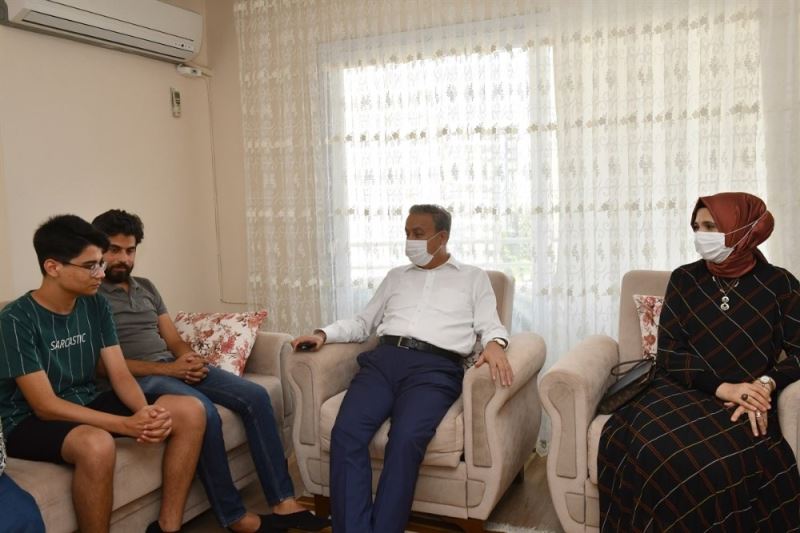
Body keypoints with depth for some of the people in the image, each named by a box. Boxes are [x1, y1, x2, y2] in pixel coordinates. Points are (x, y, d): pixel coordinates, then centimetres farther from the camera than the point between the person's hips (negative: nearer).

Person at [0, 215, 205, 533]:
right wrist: (127, 425, -32)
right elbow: (45, 406, -24)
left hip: (87, 404, 7)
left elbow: (120, 374, -3)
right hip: (30, 421, -6)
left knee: (190, 412, -11)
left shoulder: (96, 305, -1)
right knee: (96, 444, -40)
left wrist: (146, 411, -25)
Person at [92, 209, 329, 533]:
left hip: (176, 366, 7)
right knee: (204, 411, -35)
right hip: (138, 378, -7)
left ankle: (283, 502, -12)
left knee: (255, 396, -13)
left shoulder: (146, 287, 21)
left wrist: (190, 359, -7)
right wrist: (166, 369, -20)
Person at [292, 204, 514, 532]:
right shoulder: (396, 276, 30)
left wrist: (495, 344, -16)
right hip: (383, 360, 4)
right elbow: (363, 323, 28)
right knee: (345, 434, -25)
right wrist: (323, 333, 11)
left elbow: (490, 326, 9)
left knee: (406, 440, -32)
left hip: (434, 367, -3)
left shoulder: (473, 278, 21)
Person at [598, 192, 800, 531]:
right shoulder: (684, 279, 8)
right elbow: (669, 353, 1)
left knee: (719, 459, -35)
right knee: (655, 449, -31)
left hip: (747, 401, -1)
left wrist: (765, 385, -19)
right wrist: (721, 388, -15)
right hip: (684, 391, 2)